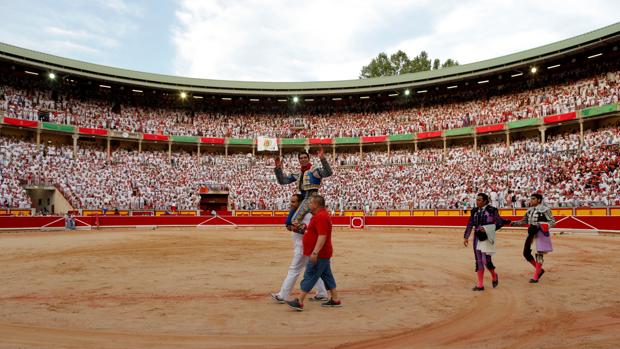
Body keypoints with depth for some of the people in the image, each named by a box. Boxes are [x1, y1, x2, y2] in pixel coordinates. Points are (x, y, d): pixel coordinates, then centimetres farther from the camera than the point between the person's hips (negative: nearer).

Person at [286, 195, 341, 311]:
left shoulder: (321, 216, -20)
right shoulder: (322, 215, 15)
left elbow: (322, 236, -28)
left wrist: (315, 252, -30)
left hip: (319, 254, -11)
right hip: (323, 253, 11)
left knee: (309, 277, -5)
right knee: (327, 276, 14)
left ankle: (299, 302, 0)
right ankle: (335, 300, 19)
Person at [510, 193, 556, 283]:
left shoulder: (545, 209, -10)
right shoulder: (530, 210, 11)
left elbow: (552, 221, -9)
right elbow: (524, 221, 16)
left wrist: (544, 226, -27)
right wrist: (513, 223, 1)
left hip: (541, 233, -7)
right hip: (531, 233, 7)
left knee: (539, 254, 0)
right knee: (526, 253, 7)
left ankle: (536, 276, 8)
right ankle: (539, 270, 26)